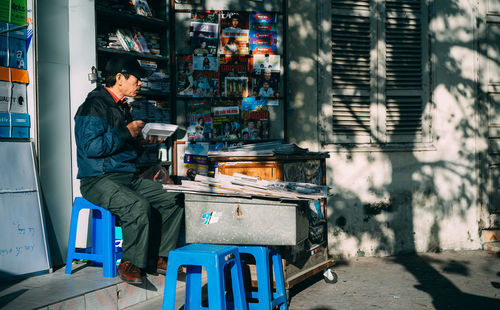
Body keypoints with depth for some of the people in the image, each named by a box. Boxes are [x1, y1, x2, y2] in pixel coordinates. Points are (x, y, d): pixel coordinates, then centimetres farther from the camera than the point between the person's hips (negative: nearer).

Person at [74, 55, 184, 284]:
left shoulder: (122, 107, 20)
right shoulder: (95, 105, -10)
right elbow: (91, 146, -22)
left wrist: (141, 140, 9)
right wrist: (126, 133, -16)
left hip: (128, 177, 9)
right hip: (98, 179, -9)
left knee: (173, 200, -5)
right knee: (139, 206, -33)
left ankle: (157, 257, 3)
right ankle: (130, 262, -14)